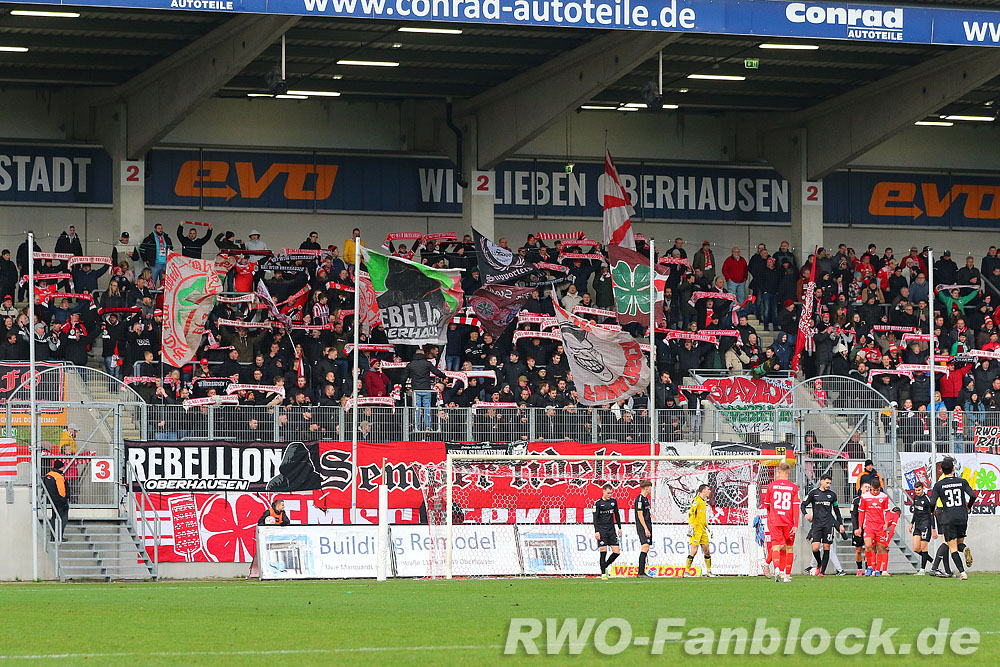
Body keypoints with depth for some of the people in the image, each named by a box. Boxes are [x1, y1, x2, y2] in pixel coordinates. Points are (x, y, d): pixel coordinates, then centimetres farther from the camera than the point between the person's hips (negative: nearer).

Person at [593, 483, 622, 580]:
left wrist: (619, 527, 15)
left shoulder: (613, 501, 9)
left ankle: (605, 566, 19)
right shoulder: (598, 503, -5)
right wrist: (596, 531, -16)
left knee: (617, 552, -2)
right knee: (603, 552, -8)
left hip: (611, 530, 5)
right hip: (601, 530, -5)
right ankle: (603, 573, 1)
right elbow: (595, 518, -8)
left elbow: (617, 514, 18)